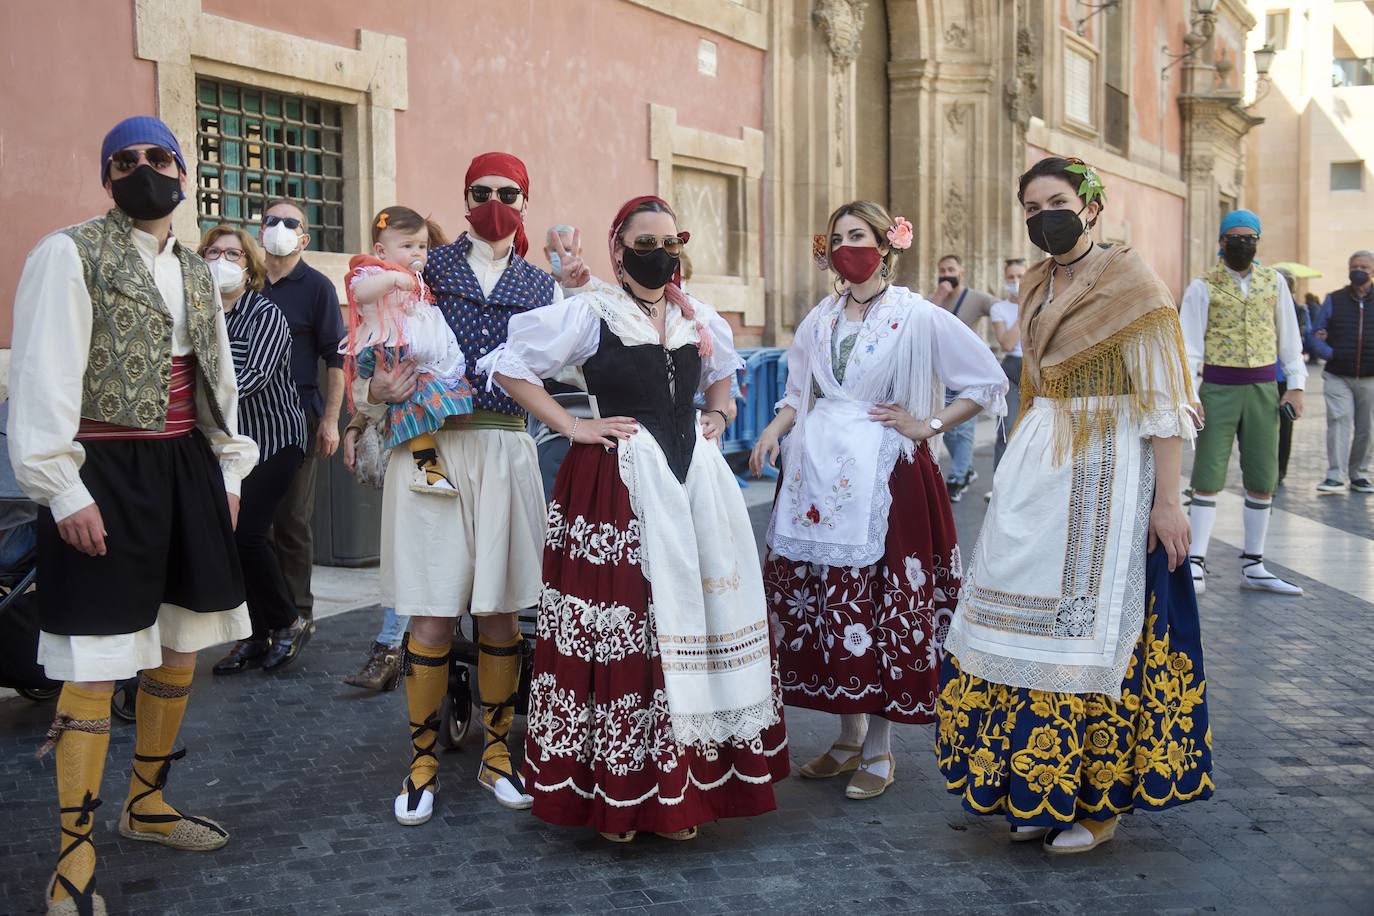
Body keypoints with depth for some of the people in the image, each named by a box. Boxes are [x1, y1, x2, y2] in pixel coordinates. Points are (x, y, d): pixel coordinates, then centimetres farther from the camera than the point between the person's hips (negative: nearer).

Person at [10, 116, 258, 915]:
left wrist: (228, 472, 14)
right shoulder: (70, 253, -7)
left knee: (181, 643, 15)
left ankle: (148, 803, 34)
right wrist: (64, 489, -18)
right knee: (98, 663, -6)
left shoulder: (197, 272, 15)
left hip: (187, 467, 8)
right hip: (107, 473, -7)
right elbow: (45, 376, -13)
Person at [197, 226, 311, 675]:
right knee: (229, 535, 2)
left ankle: (288, 624, 4)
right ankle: (256, 636, 15)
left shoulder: (266, 314, -9)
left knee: (245, 531, -14)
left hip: (274, 439, -5)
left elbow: (254, 377, -23)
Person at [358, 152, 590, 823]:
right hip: (430, 448, -2)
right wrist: (375, 392, -14)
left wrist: (576, 297, -12)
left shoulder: (541, 286, 12)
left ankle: (496, 753, 22)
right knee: (432, 615, -1)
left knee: (499, 610, 7)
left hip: (505, 452, 2)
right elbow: (384, 356, 7)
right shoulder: (427, 270, 7)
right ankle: (423, 760, 14)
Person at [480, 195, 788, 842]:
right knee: (619, 630, -5)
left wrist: (715, 417, 13)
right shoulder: (589, 313, -4)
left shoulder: (698, 318, 12)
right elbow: (509, 366, -4)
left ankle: (683, 784, 19)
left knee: (694, 624, 6)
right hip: (616, 489, -5)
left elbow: (723, 370, 32)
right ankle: (615, 795, 7)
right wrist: (572, 427, -8)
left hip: (695, 483, 6)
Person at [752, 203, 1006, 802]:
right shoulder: (820, 320, 12)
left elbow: (989, 383, 0)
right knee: (817, 603, 7)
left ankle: (878, 752, 12)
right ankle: (848, 738, 23)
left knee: (877, 611, -3)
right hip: (816, 477, 5)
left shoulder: (918, 318, -4)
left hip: (881, 480, -5)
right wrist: (774, 431, 4)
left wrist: (928, 424, -5)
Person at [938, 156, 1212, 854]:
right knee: (1030, 620, 7)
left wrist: (1166, 499, -17)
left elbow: (1165, 401, -12)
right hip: (1037, 472, 7)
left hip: (1107, 472, -7)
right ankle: (1037, 793, 20)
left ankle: (1099, 802, 13)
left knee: (1093, 627, -2)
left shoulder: (1130, 281, -8)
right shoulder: (1035, 287, 13)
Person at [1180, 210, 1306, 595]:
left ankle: (1253, 567, 17)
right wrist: (1189, 397, -12)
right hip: (1218, 389, -4)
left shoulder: (1274, 283, 8)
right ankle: (1196, 566, -1)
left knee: (1263, 480, 7)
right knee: (1208, 477, -4)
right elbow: (1190, 345, -5)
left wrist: (1296, 386, 3)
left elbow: (1289, 337, 11)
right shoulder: (1203, 287, -2)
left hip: (1264, 389, 4)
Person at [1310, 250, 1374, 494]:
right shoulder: (1334, 300, 7)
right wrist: (1329, 353, -11)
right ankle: (1335, 476, -13)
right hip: (1337, 377, -1)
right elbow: (1315, 334, 6)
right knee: (1339, 421, -13)